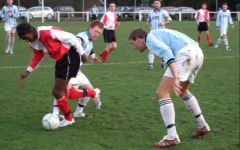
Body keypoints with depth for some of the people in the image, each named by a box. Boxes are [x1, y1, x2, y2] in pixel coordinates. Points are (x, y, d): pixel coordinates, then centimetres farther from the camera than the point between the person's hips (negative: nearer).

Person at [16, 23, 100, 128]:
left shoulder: (47, 32, -27)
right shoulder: (33, 43, 0)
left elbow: (70, 37, -20)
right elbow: (38, 56, 16)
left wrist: (81, 53, -13)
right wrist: (28, 71, 6)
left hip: (70, 57, -9)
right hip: (60, 60, 9)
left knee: (57, 92, -5)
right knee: (62, 92, 13)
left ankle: (68, 119, 17)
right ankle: (92, 93, 30)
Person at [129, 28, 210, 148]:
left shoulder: (150, 37, 2)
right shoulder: (158, 34, 30)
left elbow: (166, 52, -16)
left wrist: (175, 78, -27)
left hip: (185, 54, -10)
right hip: (197, 52, 10)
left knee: (161, 92, -6)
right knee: (182, 91, 30)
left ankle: (172, 137, -10)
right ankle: (202, 126, 38)